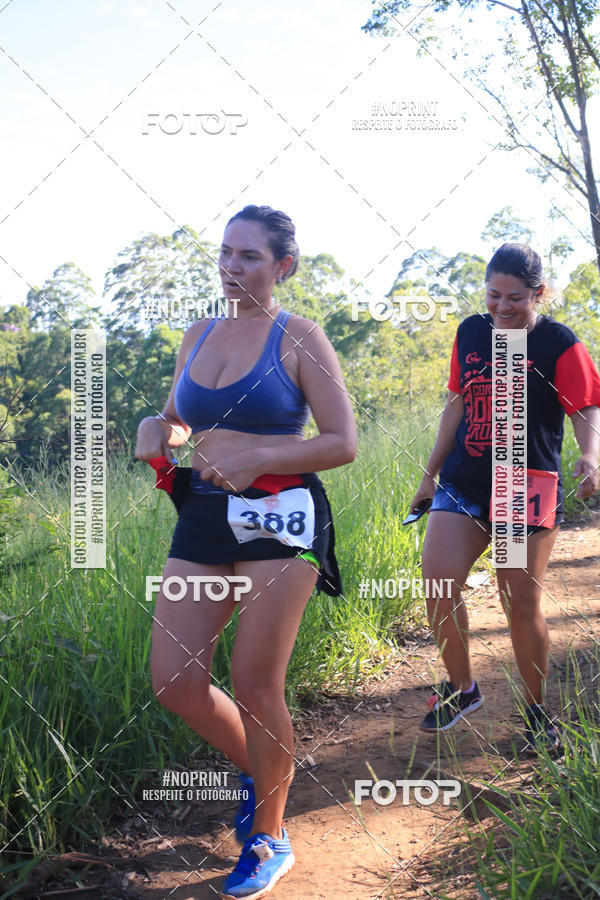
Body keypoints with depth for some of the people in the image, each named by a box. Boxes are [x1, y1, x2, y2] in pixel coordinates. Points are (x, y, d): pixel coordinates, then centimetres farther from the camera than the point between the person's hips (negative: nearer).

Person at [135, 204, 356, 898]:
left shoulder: (298, 337, -4)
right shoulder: (198, 335, 12)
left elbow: (343, 442, -8)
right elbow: (177, 420, 24)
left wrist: (254, 462, -18)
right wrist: (156, 430, 0)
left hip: (277, 517, -5)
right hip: (203, 518, 6)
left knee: (255, 686, -2)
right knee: (174, 684, 2)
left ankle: (269, 839, 21)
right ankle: (256, 770, 32)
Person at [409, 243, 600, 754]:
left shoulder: (559, 344, -4)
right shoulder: (470, 334, 10)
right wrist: (431, 472, 20)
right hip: (463, 485, 4)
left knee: (521, 603, -1)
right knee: (439, 584, -8)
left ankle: (537, 710, 20)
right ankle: (462, 688, 16)